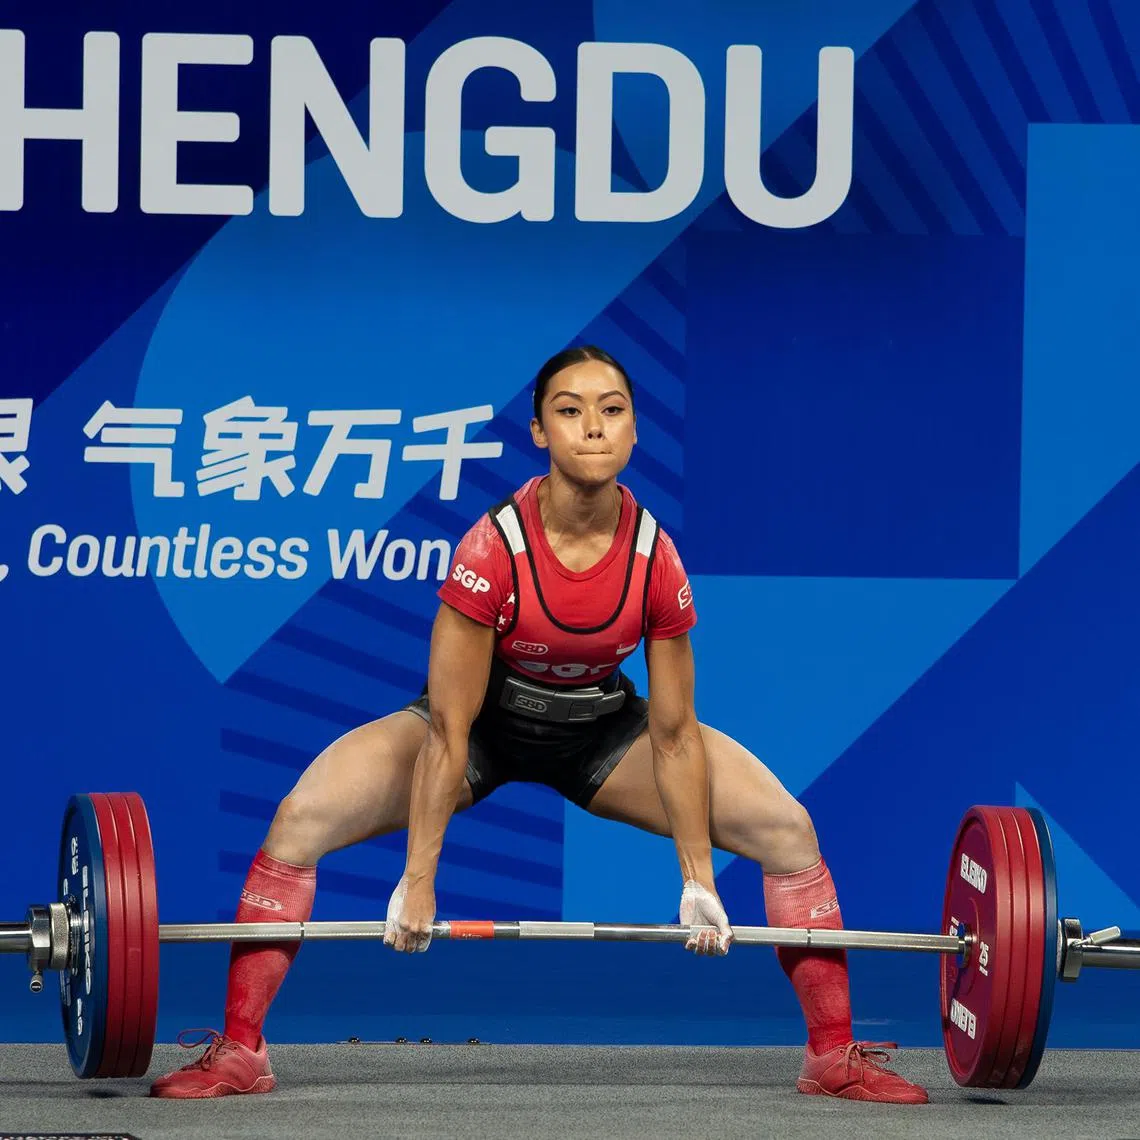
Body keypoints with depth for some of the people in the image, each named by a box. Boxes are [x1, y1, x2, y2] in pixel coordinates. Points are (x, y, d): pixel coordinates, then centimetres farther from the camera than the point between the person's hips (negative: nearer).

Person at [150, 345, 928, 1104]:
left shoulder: (655, 560, -22)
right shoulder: (494, 549, -30)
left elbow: (672, 734, -11)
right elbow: (447, 729, -24)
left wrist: (699, 882, -8)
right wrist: (418, 884, -22)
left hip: (601, 729, 2)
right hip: (487, 721, -2)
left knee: (790, 831, -11)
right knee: (303, 819, -24)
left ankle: (834, 1056, 5)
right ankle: (238, 1054, -14)